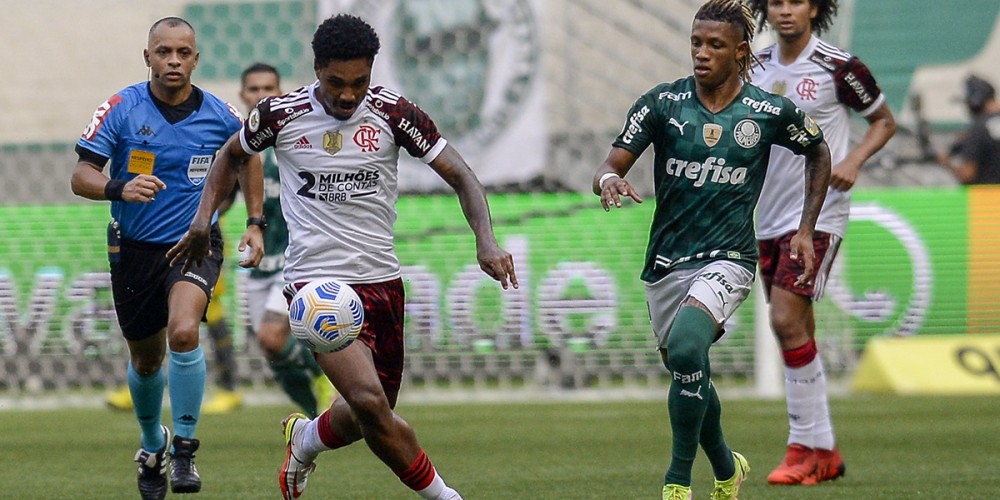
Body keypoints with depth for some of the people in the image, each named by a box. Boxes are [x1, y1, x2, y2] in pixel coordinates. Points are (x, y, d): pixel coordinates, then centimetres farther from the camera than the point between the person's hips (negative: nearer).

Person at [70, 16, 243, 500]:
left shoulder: (220, 116, -6)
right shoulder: (121, 109, -10)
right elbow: (81, 176, -14)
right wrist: (119, 188, -34)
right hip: (135, 250, 1)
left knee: (183, 332, -28)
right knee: (146, 360, 14)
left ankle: (184, 448, -15)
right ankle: (152, 444, 43)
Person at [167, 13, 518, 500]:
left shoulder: (391, 112, -4)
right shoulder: (281, 113, -4)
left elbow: (459, 175, -3)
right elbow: (232, 155, 17)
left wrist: (486, 243, -18)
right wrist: (202, 221, 7)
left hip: (381, 279, 3)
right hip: (316, 282, -3)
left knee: (371, 415, 12)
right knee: (370, 402, -23)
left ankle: (305, 438, 46)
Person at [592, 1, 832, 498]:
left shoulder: (770, 112, -4)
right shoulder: (662, 102, -3)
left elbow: (818, 153, 15)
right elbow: (611, 164, -6)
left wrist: (806, 230, 9)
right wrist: (609, 179, -31)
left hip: (728, 258, -3)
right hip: (666, 262, 4)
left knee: (685, 347, -29)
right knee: (688, 373, 13)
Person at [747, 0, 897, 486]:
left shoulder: (838, 67, -8)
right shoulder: (757, 67, 9)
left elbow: (884, 120, 4)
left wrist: (853, 160, -12)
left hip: (817, 213, -6)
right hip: (768, 217, 6)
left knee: (787, 320, -17)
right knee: (797, 332, 8)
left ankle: (804, 448, -10)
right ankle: (824, 453, 16)